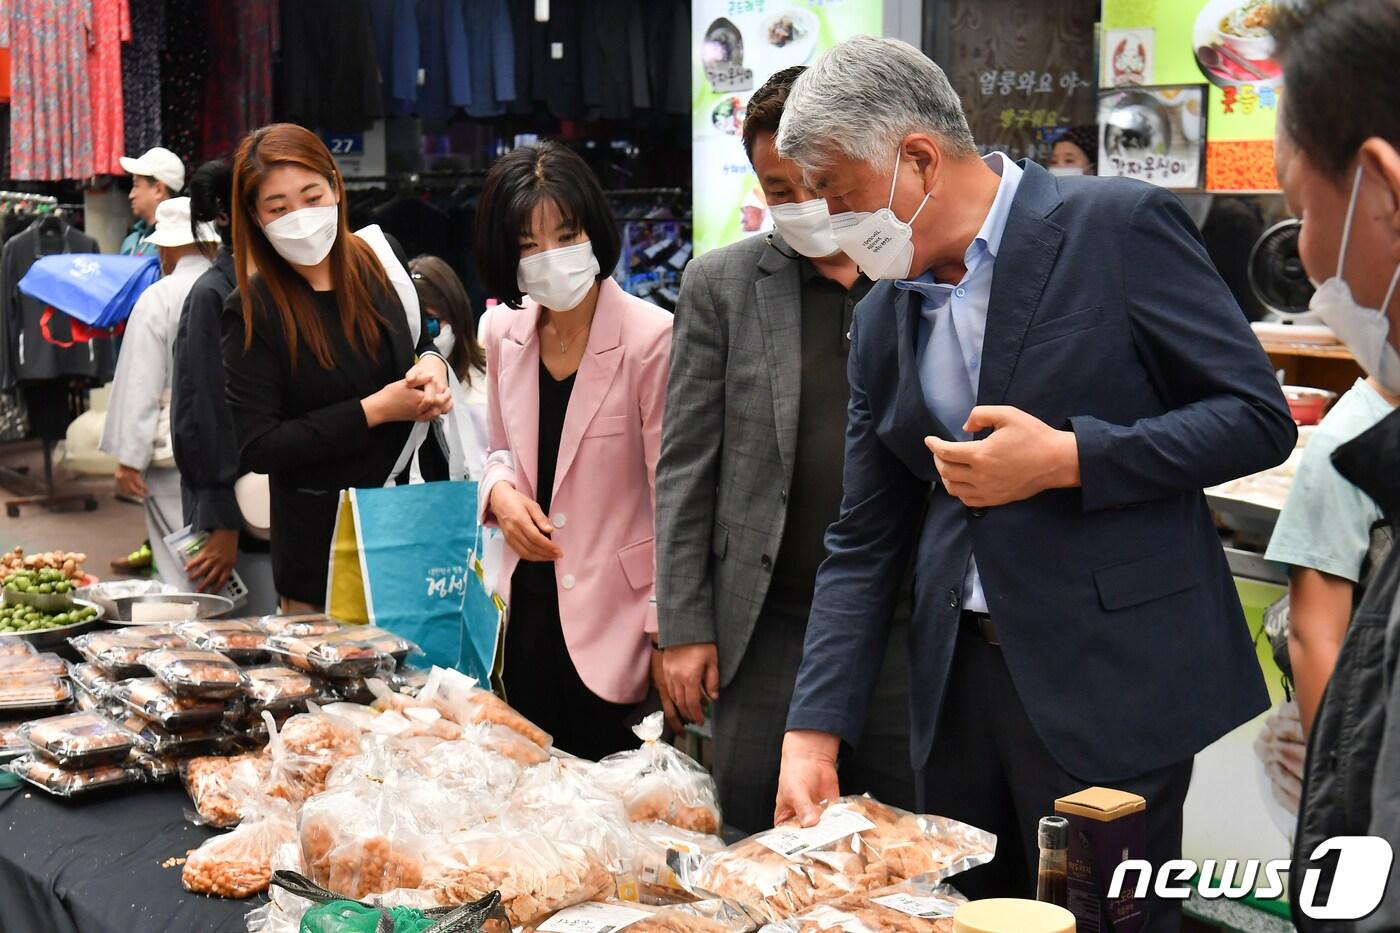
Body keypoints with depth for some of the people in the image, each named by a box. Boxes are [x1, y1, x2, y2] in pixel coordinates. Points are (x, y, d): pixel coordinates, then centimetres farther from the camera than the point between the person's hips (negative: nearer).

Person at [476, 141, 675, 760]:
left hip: (614, 616, -5)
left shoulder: (652, 338, -15)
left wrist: (669, 634, -12)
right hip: (530, 606, 6)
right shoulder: (504, 333, 4)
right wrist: (501, 492, -4)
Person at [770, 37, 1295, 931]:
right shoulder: (884, 317, 9)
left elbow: (1259, 417, -10)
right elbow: (863, 544, 10)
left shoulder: (1120, 226, -9)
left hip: (1107, 680, -6)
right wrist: (815, 731, 1)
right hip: (961, 679, 6)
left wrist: (1065, 459, -20)